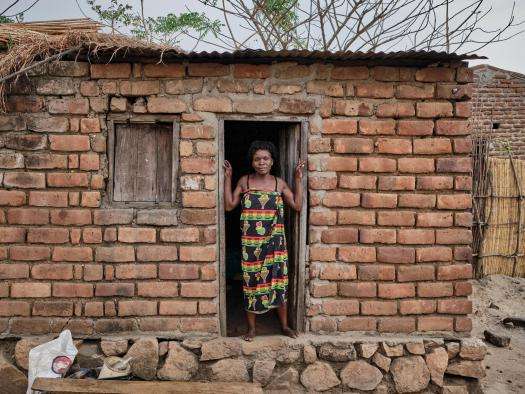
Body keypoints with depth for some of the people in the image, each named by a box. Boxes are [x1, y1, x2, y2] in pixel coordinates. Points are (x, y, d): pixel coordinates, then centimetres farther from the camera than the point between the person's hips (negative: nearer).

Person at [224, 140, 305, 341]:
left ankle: (284, 325, 21)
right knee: (251, 281, 5)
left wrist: (298, 180, -2)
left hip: (274, 241, 1)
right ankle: (251, 327, 20)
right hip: (250, 242, 0)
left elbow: (297, 206, 0)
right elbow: (229, 205, -2)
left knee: (278, 280, 3)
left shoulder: (279, 183, 4)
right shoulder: (244, 181, 3)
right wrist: (227, 178, -4)